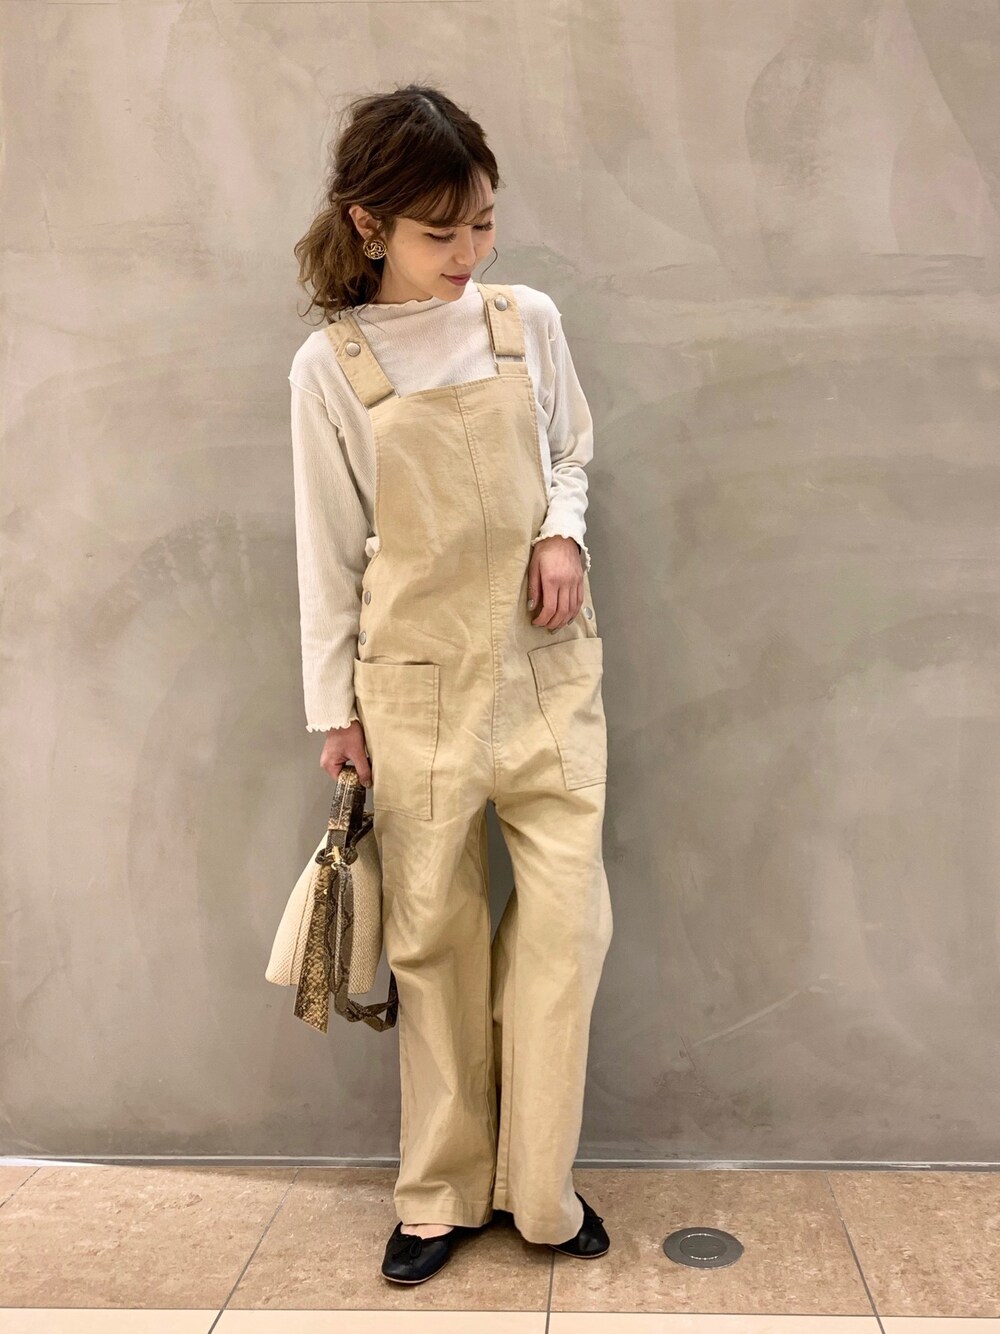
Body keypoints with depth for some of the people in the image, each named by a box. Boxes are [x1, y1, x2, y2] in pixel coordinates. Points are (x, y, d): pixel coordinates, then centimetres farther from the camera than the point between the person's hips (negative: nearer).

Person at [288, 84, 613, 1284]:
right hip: (417, 678, -2)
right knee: (433, 933, 7)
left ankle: (539, 1190, 20)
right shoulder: (330, 364, -4)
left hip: (545, 659, 2)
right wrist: (334, 711, 1)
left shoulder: (528, 320, 2)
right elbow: (328, 551, 0)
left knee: (565, 916, 1)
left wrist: (562, 530, -7)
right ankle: (442, 1195, 26)